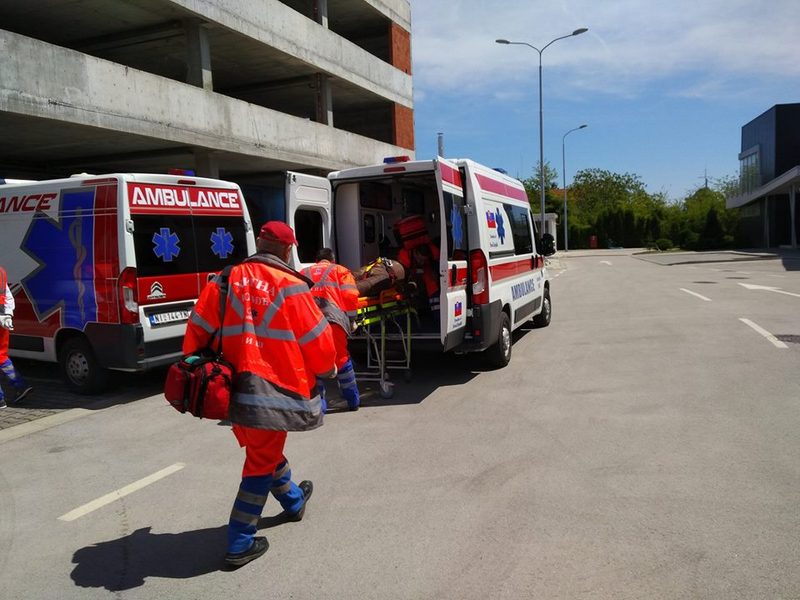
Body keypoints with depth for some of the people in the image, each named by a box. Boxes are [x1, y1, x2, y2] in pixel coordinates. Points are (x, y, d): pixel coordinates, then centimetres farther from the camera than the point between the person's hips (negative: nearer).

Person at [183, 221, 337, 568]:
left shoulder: (227, 281, 1)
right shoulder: (290, 286, -11)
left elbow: (199, 328, 3)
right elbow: (316, 339, -6)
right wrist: (328, 369, 13)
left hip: (233, 388, 6)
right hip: (273, 390, -6)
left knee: (263, 451, 25)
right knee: (261, 464, 8)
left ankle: (294, 501, 49)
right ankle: (240, 545, 15)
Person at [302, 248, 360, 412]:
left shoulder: (303, 273, 31)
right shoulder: (340, 270, 23)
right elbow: (350, 297, 10)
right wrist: (350, 321, 19)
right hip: (331, 318, -2)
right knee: (341, 360, 12)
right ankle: (353, 401, 19)